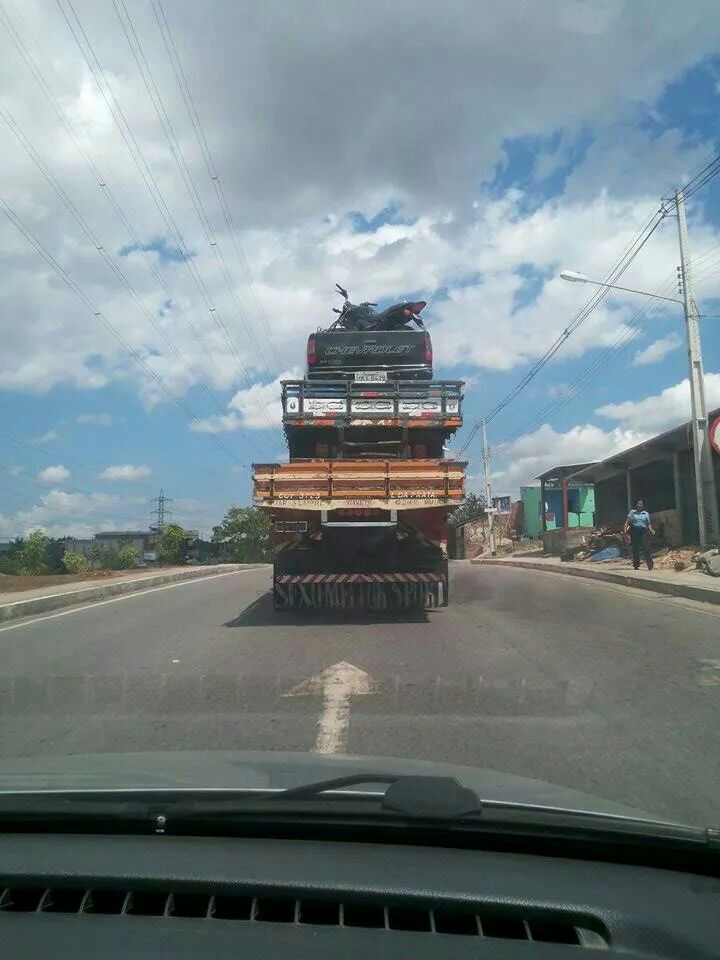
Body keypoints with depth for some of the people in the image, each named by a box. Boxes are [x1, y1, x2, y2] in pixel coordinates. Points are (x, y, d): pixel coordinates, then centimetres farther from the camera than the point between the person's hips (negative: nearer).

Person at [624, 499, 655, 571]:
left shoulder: (646, 513, 14)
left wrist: (651, 530, -4)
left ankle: (650, 565, -13)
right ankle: (636, 565, 12)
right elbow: (627, 521, 2)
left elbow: (648, 523, 15)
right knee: (635, 549, 3)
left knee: (646, 548, -11)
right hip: (634, 531, 0)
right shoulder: (632, 512, 10)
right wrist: (625, 529, -11)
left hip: (643, 531, 0)